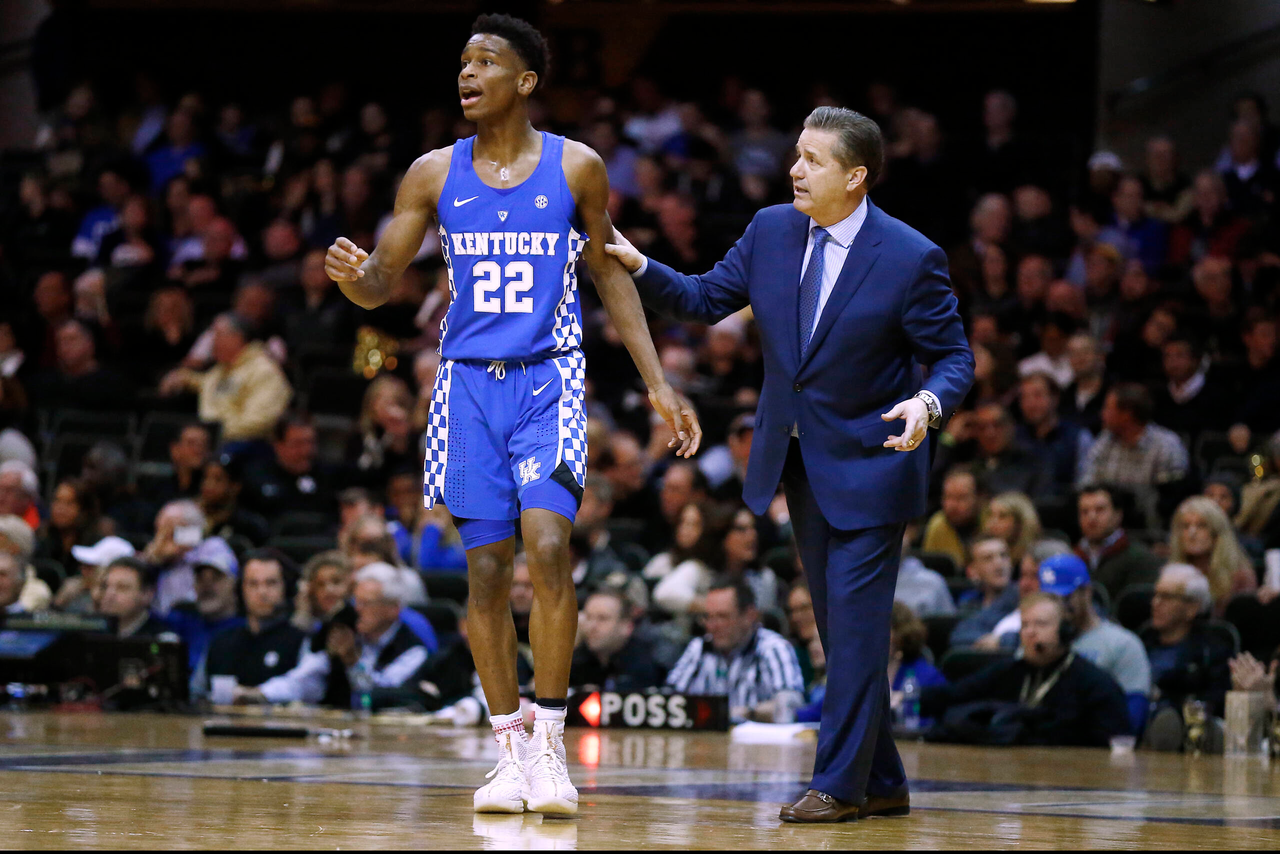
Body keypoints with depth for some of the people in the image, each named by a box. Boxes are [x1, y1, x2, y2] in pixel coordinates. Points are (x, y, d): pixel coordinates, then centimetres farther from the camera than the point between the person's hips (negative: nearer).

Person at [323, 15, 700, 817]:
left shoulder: (575, 168, 0)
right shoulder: (434, 174, 3)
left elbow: (611, 273, 10)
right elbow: (382, 284, 6)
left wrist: (659, 383, 6)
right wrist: (353, 275, -20)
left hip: (548, 380, -2)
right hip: (469, 382, 2)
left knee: (548, 544, -19)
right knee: (487, 569, 2)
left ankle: (552, 739, -10)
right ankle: (511, 750, 12)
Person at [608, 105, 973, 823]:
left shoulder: (911, 258, -15)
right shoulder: (772, 231, 1)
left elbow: (954, 357, -10)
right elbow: (706, 299, 9)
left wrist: (929, 403, -30)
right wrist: (640, 267, -5)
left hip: (870, 463, -6)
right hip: (799, 461, 6)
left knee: (856, 624, -8)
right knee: (841, 628, 12)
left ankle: (839, 785, -2)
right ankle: (882, 782, 21)